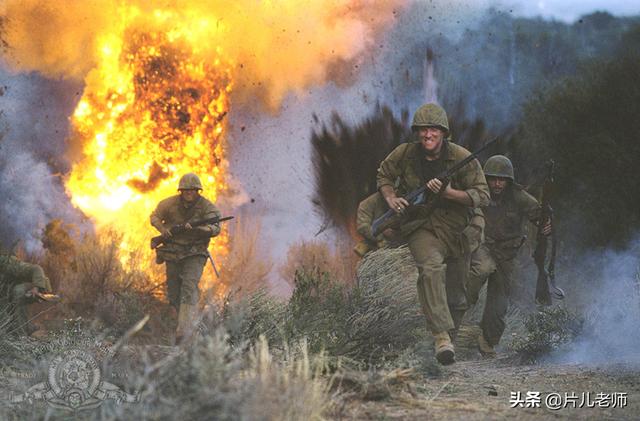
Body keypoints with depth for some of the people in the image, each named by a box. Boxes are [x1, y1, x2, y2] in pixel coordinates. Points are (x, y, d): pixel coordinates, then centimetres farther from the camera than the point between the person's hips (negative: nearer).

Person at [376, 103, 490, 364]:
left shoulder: (462, 158, -12)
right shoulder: (405, 154, -6)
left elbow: (482, 196, -11)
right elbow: (383, 175, 14)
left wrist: (448, 192, -25)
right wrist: (390, 198, -5)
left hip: (456, 228, 1)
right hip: (420, 228, -1)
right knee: (431, 267, -32)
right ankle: (442, 337, -37)